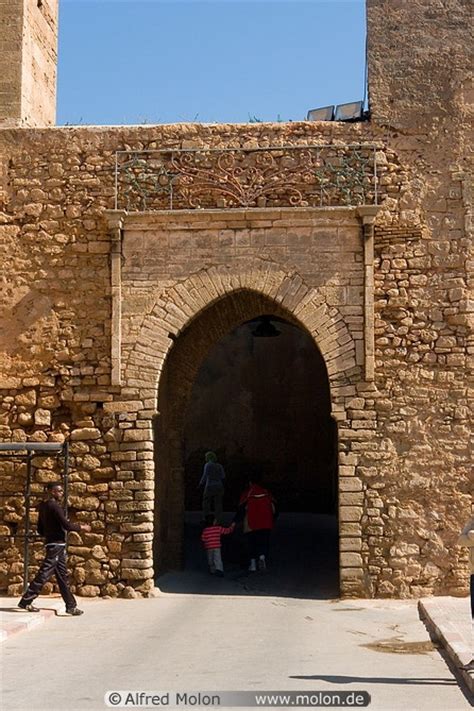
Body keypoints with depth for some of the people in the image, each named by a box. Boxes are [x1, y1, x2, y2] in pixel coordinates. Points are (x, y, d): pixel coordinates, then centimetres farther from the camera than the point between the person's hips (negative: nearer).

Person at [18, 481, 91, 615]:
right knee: (43, 575, -6)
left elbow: (40, 530, 17)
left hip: (53, 544, 10)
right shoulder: (54, 506, -15)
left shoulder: (43, 506, 13)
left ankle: (71, 606, 11)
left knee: (62, 576, 9)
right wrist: (81, 527, -5)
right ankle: (25, 602, -2)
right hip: (56, 545, -10)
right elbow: (67, 525, -20)